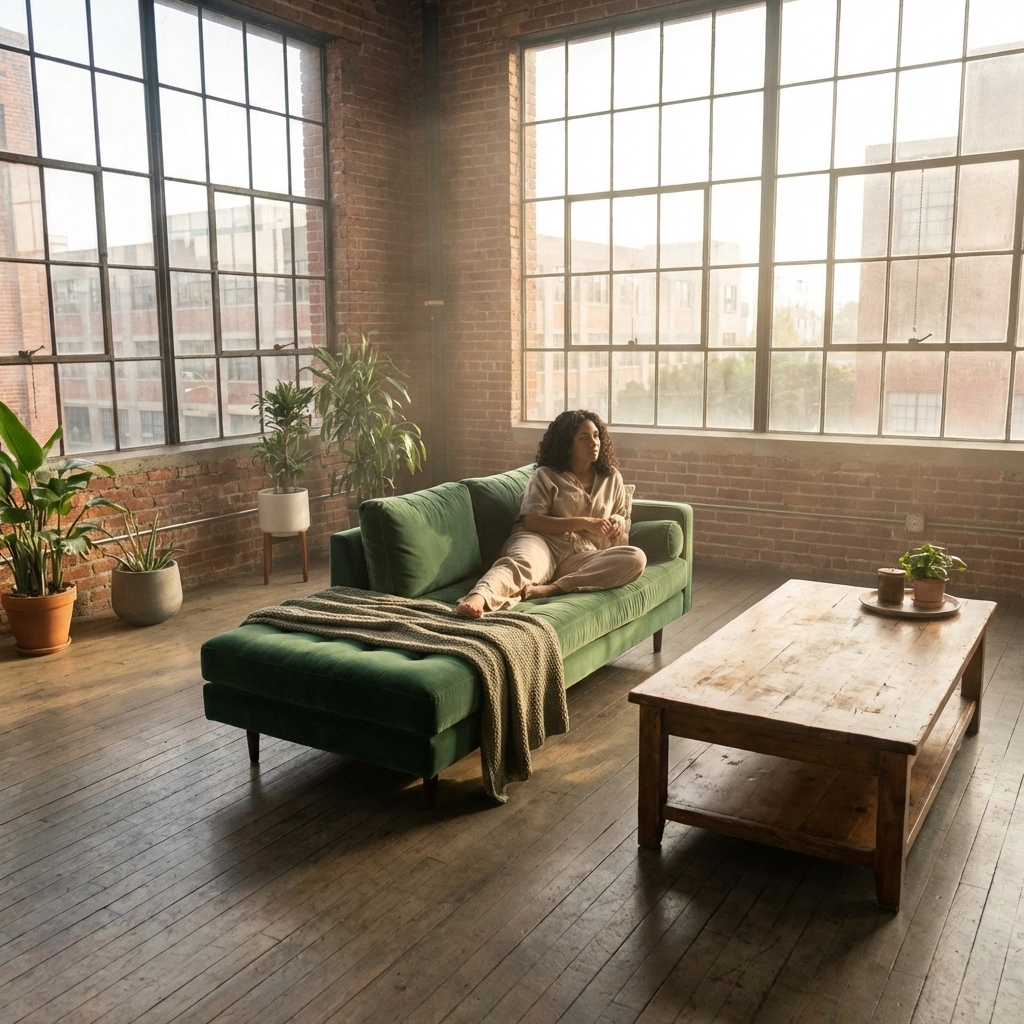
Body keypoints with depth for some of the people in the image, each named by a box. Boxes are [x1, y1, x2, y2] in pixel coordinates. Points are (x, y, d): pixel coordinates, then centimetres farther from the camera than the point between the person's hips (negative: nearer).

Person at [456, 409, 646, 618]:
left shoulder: (612, 478, 21)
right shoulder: (545, 476, 8)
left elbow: (624, 518, 30)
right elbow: (530, 521, -5)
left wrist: (618, 520, 3)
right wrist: (584, 523, -12)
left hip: (581, 556, 3)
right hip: (541, 542, -3)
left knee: (636, 558, -28)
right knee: (522, 562, -40)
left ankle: (552, 589, -41)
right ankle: (477, 598, -72)